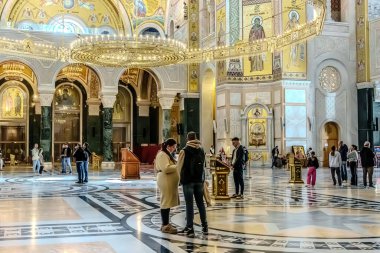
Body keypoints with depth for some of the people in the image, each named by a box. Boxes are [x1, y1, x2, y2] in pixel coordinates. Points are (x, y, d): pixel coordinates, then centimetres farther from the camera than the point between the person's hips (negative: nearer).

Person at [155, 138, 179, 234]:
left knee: (167, 203, 13)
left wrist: (176, 166, 12)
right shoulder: (162, 155, -13)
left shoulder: (167, 154, 20)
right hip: (166, 182, -10)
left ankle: (166, 224, 20)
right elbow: (165, 168, -24)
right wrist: (177, 166, -17)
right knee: (165, 203, -7)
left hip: (170, 182, 10)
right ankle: (165, 226, -3)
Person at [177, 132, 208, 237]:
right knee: (200, 203, 12)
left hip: (188, 180, -4)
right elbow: (203, 165, 9)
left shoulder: (184, 151, -8)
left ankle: (190, 228, -2)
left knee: (189, 205, -2)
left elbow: (180, 166, -4)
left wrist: (181, 178, 11)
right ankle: (205, 227, 15)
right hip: (199, 180, 4)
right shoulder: (201, 150, 4)